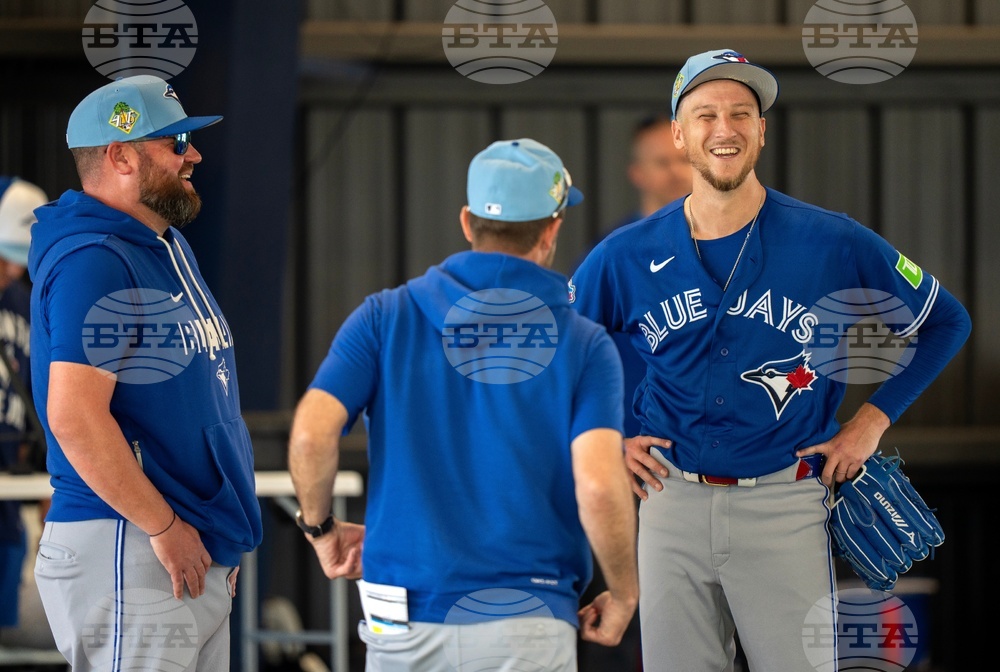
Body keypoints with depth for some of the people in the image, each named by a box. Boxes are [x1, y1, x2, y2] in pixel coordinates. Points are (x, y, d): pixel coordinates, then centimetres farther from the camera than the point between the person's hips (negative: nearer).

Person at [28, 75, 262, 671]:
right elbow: (75, 417, -23)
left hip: (197, 555, 10)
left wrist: (222, 540, 18)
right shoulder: (93, 263, -15)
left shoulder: (170, 247, 17)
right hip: (128, 554, -10)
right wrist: (163, 526, -19)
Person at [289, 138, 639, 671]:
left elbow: (311, 434, -8)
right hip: (528, 625, -2)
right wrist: (623, 596, 2)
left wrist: (321, 527, 11)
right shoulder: (583, 346, -1)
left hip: (407, 626, 2)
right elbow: (597, 486, -14)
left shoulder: (386, 318, 2)